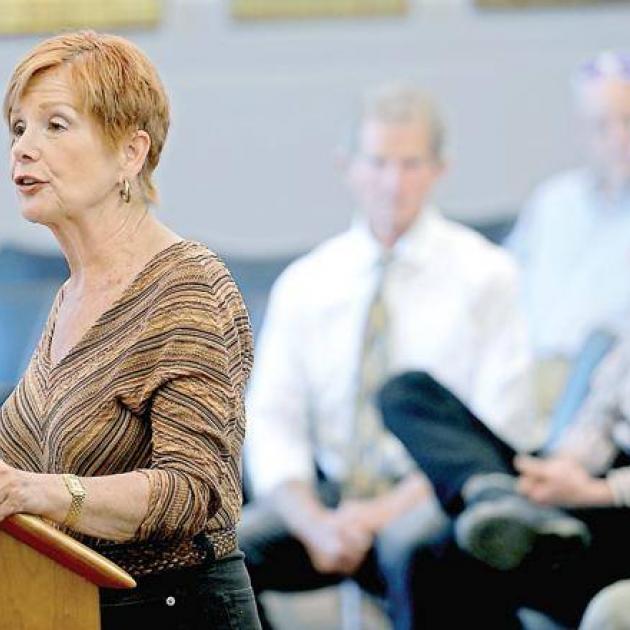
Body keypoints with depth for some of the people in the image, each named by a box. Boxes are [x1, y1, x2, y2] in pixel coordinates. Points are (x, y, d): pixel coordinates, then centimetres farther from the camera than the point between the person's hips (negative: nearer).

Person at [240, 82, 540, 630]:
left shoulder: (485, 276, 2)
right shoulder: (305, 283, 11)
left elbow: (497, 433, -5)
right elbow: (270, 420, 5)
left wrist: (387, 513, -17)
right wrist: (315, 522, -15)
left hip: (431, 501, -3)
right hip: (328, 496, 4)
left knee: (415, 545, -39)